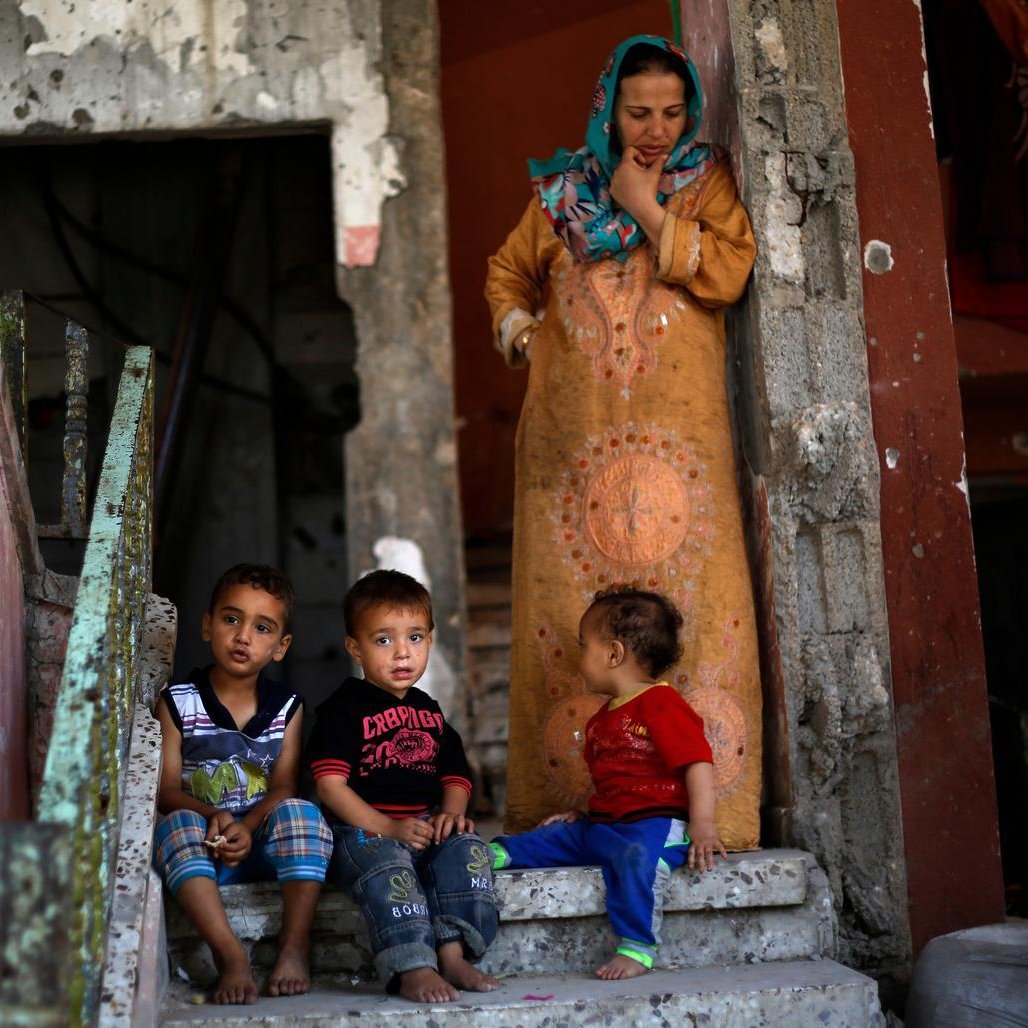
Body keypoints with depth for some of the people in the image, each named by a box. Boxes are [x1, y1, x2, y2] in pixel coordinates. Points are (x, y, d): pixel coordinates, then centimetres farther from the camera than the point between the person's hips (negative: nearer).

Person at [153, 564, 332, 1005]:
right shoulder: (178, 702, 3)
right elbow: (166, 789, -3)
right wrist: (212, 816, -22)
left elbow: (284, 788, -1)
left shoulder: (286, 707, 9)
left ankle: (294, 948, -27)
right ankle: (230, 955, -38)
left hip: (266, 848, 1)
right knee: (178, 825, -33)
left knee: (300, 813, -29)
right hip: (200, 852, -1)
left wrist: (247, 826, -21)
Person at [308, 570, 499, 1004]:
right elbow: (330, 785, -11)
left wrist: (452, 812, -3)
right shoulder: (344, 710, -2)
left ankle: (452, 953, -24)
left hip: (426, 827, 6)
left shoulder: (429, 712, 19)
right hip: (363, 830, -5)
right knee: (388, 865, -36)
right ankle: (413, 968, -39)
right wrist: (389, 828, -19)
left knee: (468, 849, -23)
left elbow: (455, 776, 22)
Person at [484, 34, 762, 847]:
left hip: (678, 437, -2)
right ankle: (575, 805, 3)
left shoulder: (709, 180, 10)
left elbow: (728, 273, -7)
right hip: (573, 439, 2)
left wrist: (648, 209, -5)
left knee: (691, 609, -10)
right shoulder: (564, 191, 15)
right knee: (571, 620, -2)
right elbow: (508, 273, 29)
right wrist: (519, 331, 12)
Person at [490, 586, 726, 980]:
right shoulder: (603, 718, 23)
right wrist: (583, 813, 18)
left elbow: (697, 762, -17)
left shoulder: (660, 704, -8)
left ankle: (636, 948, -36)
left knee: (638, 854, -36)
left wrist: (702, 825, -24)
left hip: (655, 823, -10)